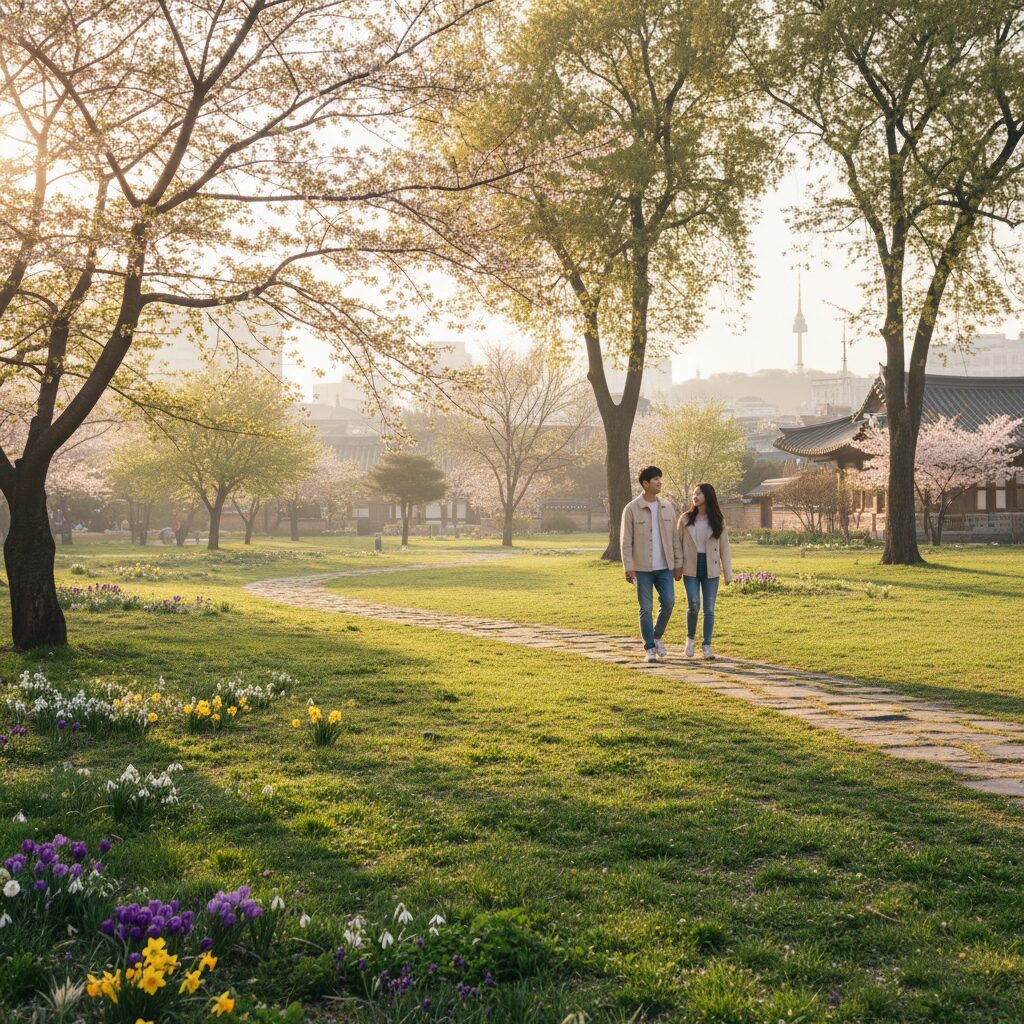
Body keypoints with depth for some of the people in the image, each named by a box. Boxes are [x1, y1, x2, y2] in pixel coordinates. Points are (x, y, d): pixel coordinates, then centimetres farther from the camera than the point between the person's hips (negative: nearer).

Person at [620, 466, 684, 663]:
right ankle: (649, 648, 11)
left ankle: (657, 636, 19)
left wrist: (678, 563, 5)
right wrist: (628, 568, -11)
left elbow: (675, 537, 9)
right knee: (646, 608, 0)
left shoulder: (667, 507, 6)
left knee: (668, 603, -5)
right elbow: (625, 541, -5)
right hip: (643, 568, -3)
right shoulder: (631, 509, -5)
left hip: (664, 567, 3)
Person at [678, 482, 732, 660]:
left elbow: (724, 548, 3)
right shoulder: (685, 519, 3)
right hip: (691, 568, -1)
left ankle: (706, 646, 10)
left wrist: (728, 573, 1)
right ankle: (690, 637, 16)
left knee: (709, 609, 1)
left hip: (711, 569, 1)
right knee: (693, 606, -9)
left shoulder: (718, 521, 3)